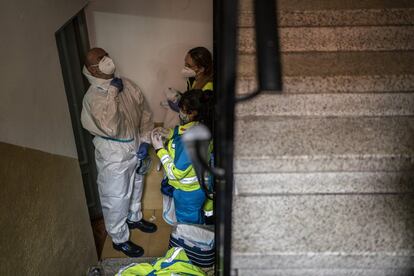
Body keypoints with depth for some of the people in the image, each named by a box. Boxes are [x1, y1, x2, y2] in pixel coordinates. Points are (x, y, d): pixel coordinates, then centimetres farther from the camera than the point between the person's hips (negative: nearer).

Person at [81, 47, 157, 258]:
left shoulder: (125, 84, -3)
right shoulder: (93, 96, -23)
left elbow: (144, 111, 5)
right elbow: (111, 128, -36)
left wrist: (145, 140, -4)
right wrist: (112, 92, -31)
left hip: (134, 149, 7)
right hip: (114, 155, -7)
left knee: (135, 188, 27)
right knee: (116, 199, 10)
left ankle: (134, 218, 53)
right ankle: (119, 240, 29)